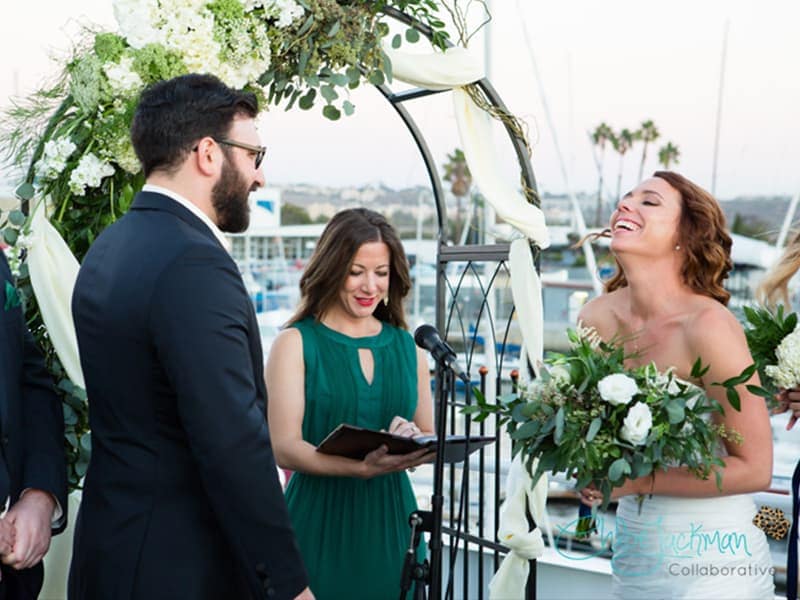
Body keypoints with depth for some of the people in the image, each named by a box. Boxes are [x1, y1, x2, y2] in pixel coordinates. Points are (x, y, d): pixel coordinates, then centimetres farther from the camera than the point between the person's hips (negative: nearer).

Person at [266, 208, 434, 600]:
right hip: (320, 526, -3)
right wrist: (361, 467, -28)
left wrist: (412, 445, -13)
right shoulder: (295, 344, -4)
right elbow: (284, 448, -13)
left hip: (390, 524, 4)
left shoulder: (408, 348, 8)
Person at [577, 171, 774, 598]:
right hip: (633, 545, 6)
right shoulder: (595, 318, -3)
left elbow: (754, 469, -17)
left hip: (711, 561, -5)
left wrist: (637, 482, -20)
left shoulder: (709, 326, -20)